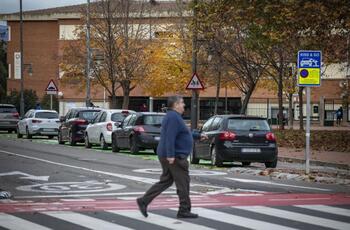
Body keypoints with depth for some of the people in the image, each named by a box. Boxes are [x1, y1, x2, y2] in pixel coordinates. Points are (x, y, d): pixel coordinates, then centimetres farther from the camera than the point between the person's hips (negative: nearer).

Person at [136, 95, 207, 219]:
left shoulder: (174, 116, 18)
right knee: (183, 183, -3)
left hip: (171, 156, 11)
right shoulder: (173, 117, -16)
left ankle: (144, 201, 9)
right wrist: (170, 155, -29)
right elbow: (170, 137, -25)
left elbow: (183, 133, 30)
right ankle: (184, 210, 2)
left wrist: (198, 135, 34)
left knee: (165, 181, 13)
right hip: (175, 157, -11)